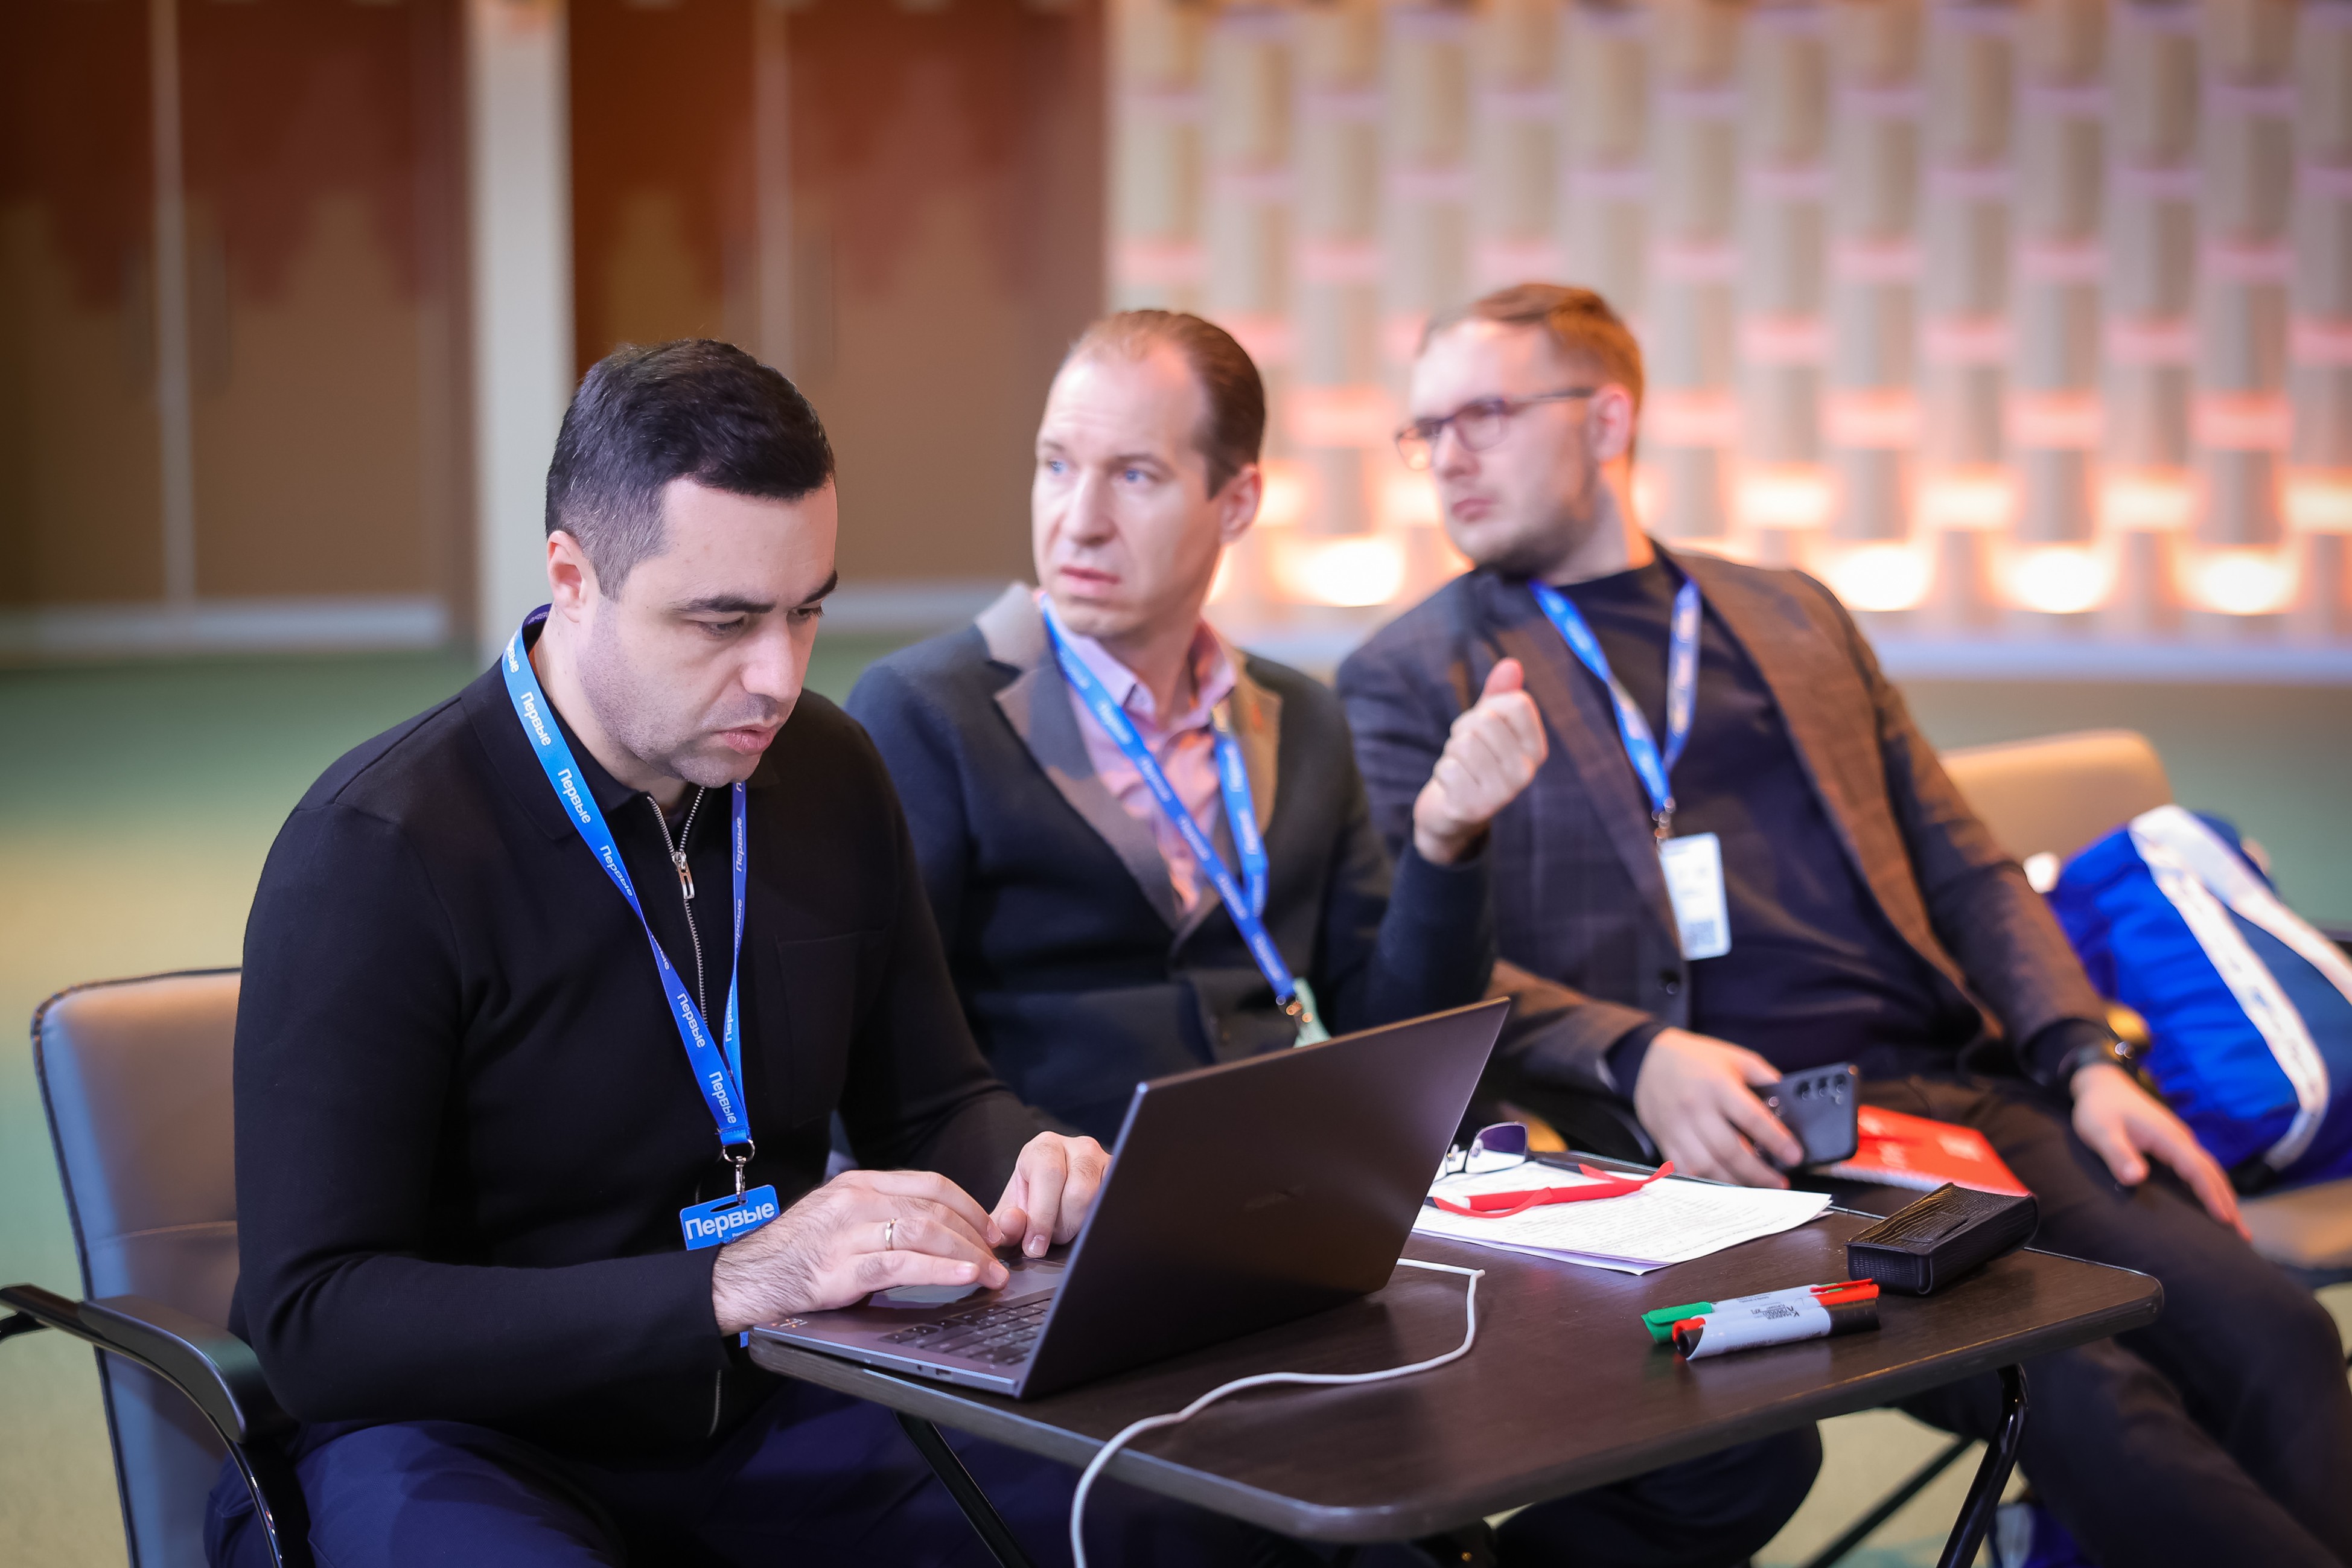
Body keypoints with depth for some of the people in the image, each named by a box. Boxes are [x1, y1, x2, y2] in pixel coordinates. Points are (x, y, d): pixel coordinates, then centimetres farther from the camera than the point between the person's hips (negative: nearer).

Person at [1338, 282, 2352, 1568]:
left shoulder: (1793, 614, 22)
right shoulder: (1409, 677, 9)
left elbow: (1964, 871, 19)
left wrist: (2085, 1058, 2)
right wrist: (1635, 1056, -19)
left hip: (1969, 1084, 5)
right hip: (1745, 1138, -4)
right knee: (2081, 1388, -26)